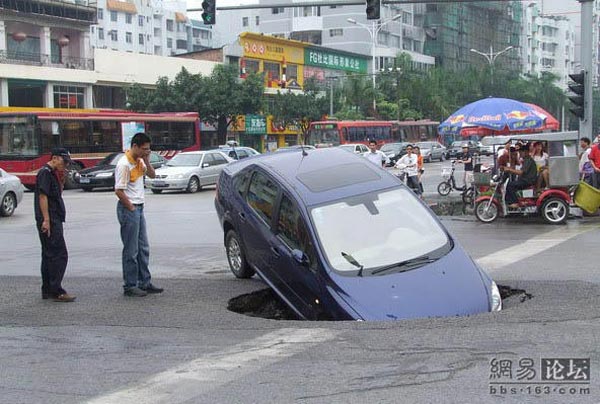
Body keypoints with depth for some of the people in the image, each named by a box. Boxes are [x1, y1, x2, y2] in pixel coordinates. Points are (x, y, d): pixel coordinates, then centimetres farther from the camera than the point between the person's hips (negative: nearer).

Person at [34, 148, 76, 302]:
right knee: (59, 255, -11)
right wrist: (46, 220, -22)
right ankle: (56, 291, -10)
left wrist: (62, 180, 11)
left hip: (53, 221, 11)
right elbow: (42, 196, -18)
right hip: (50, 220, -11)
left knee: (49, 255, 13)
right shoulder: (45, 172, -11)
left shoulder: (52, 173, 19)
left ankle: (47, 290, 19)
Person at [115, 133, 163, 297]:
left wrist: (146, 160, 0)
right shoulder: (124, 164, -18)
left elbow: (152, 175, 16)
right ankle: (130, 286, 5)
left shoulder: (139, 160, 8)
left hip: (138, 208, 9)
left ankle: (145, 283, 20)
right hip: (128, 209, -9)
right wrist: (131, 208, -12)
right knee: (131, 250, -3)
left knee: (143, 248, 13)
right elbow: (119, 191, -19)